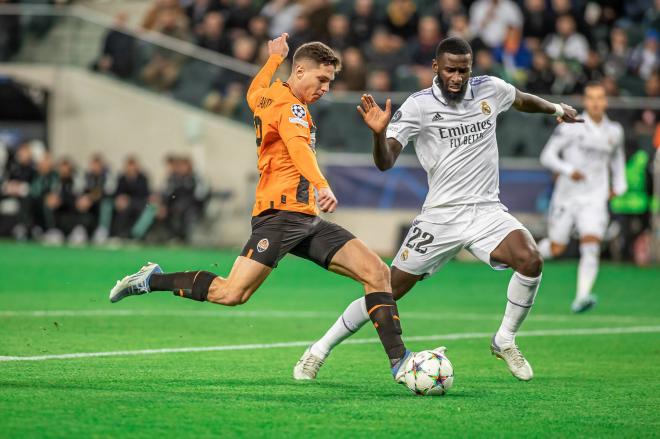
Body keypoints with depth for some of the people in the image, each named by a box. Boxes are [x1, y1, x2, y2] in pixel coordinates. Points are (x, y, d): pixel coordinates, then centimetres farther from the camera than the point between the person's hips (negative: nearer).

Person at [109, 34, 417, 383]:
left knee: (377, 272, -3)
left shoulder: (267, 96, 19)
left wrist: (275, 57, 56)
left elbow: (254, 94, 45)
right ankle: (152, 281, 2)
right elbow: (298, 146, -29)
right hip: (281, 211, -10)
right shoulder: (290, 105, -8)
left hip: (306, 221, 10)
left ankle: (399, 360, -7)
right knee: (231, 293, -18)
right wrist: (322, 185, -45)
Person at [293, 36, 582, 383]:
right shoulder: (418, 105, -10)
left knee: (530, 260, -26)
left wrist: (556, 109, 40)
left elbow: (523, 100, 26)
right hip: (440, 214, -2)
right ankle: (319, 350, 15)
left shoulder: (490, 90, 1)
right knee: (388, 290, -2)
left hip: (486, 209, 2)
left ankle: (505, 341, -3)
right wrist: (379, 132, -36)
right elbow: (385, 162, -17)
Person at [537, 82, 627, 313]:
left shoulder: (614, 131, 7)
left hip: (595, 199, 2)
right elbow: (547, 156, -8)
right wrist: (568, 170, -24)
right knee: (556, 250, 4)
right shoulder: (571, 127, -7)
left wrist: (619, 185, 16)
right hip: (566, 196, -2)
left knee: (591, 248, -17)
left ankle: (581, 297, -24)